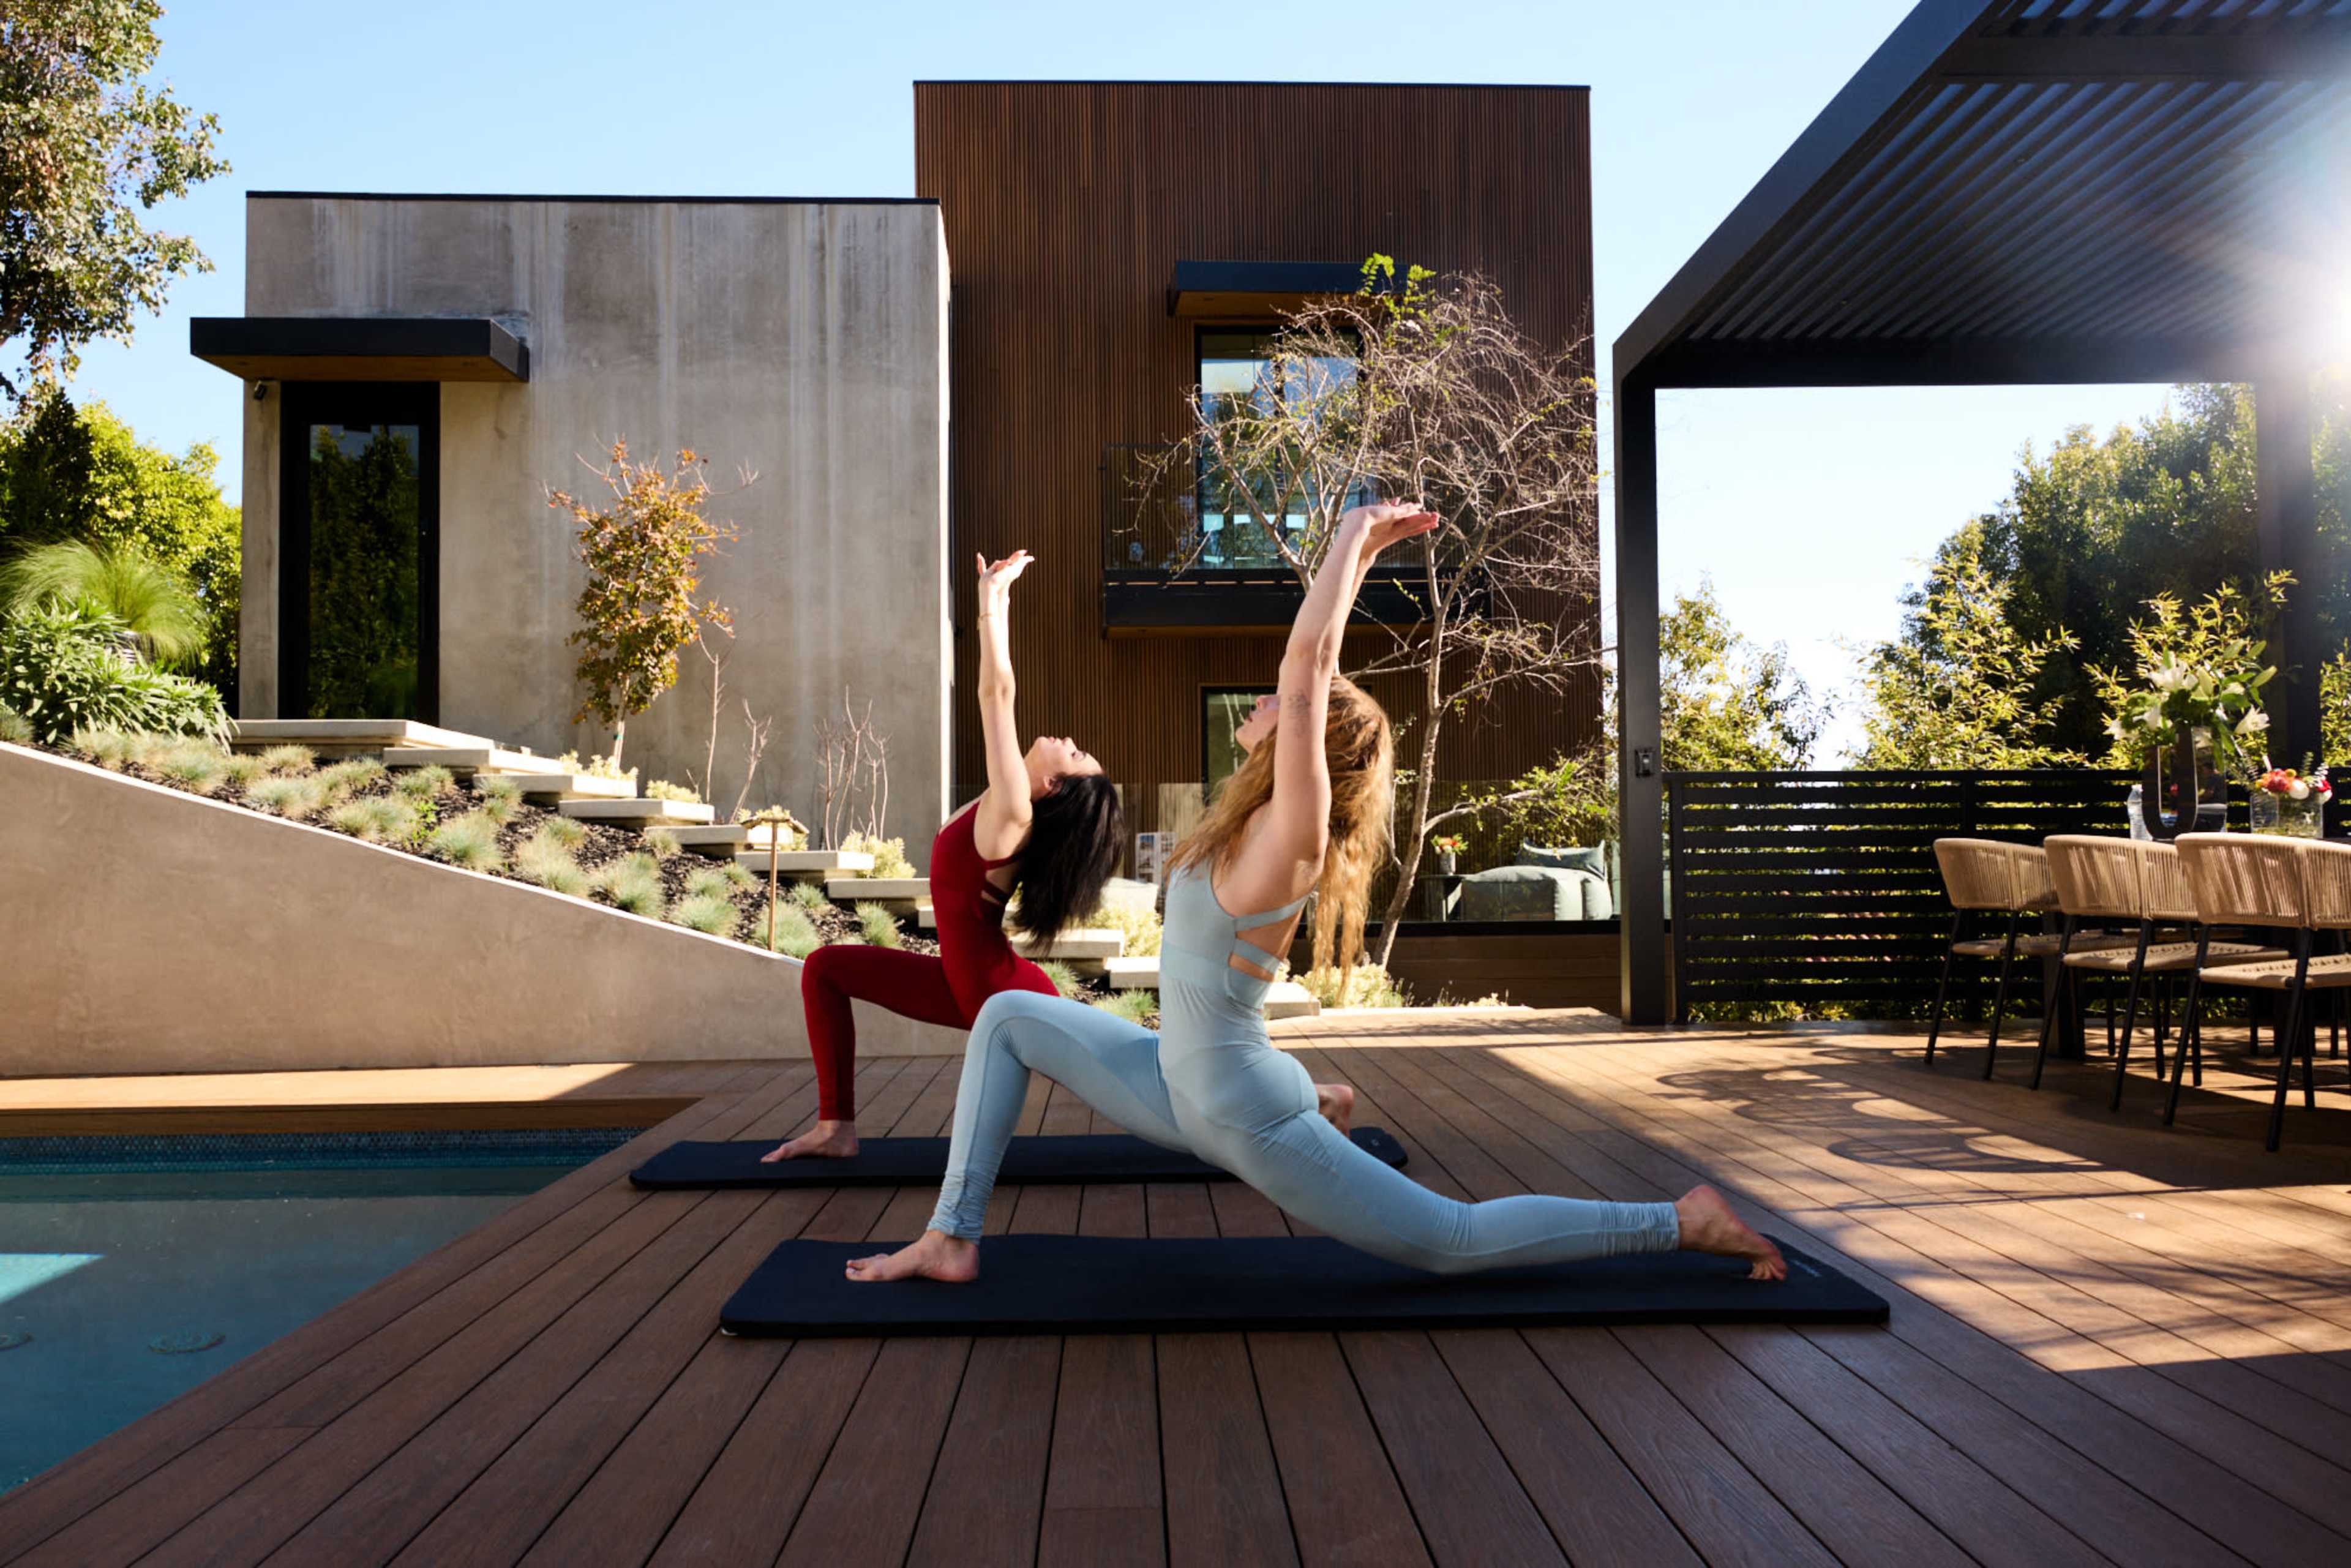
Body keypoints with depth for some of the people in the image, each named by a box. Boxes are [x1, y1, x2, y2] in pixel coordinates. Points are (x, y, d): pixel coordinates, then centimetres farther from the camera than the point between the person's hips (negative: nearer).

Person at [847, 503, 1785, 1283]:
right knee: (1009, 1018, 9)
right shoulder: (1269, 823, 2)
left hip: (1245, 1117, -9)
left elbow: (1308, 663, -28)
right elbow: (1314, 666, 7)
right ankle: (953, 1238, 10)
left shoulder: (1291, 838, -21)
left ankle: (1684, 1222, 16)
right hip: (1190, 1093, 9)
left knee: (1452, 1244, 3)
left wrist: (1356, 539, -18)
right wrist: (1360, 558, 15)